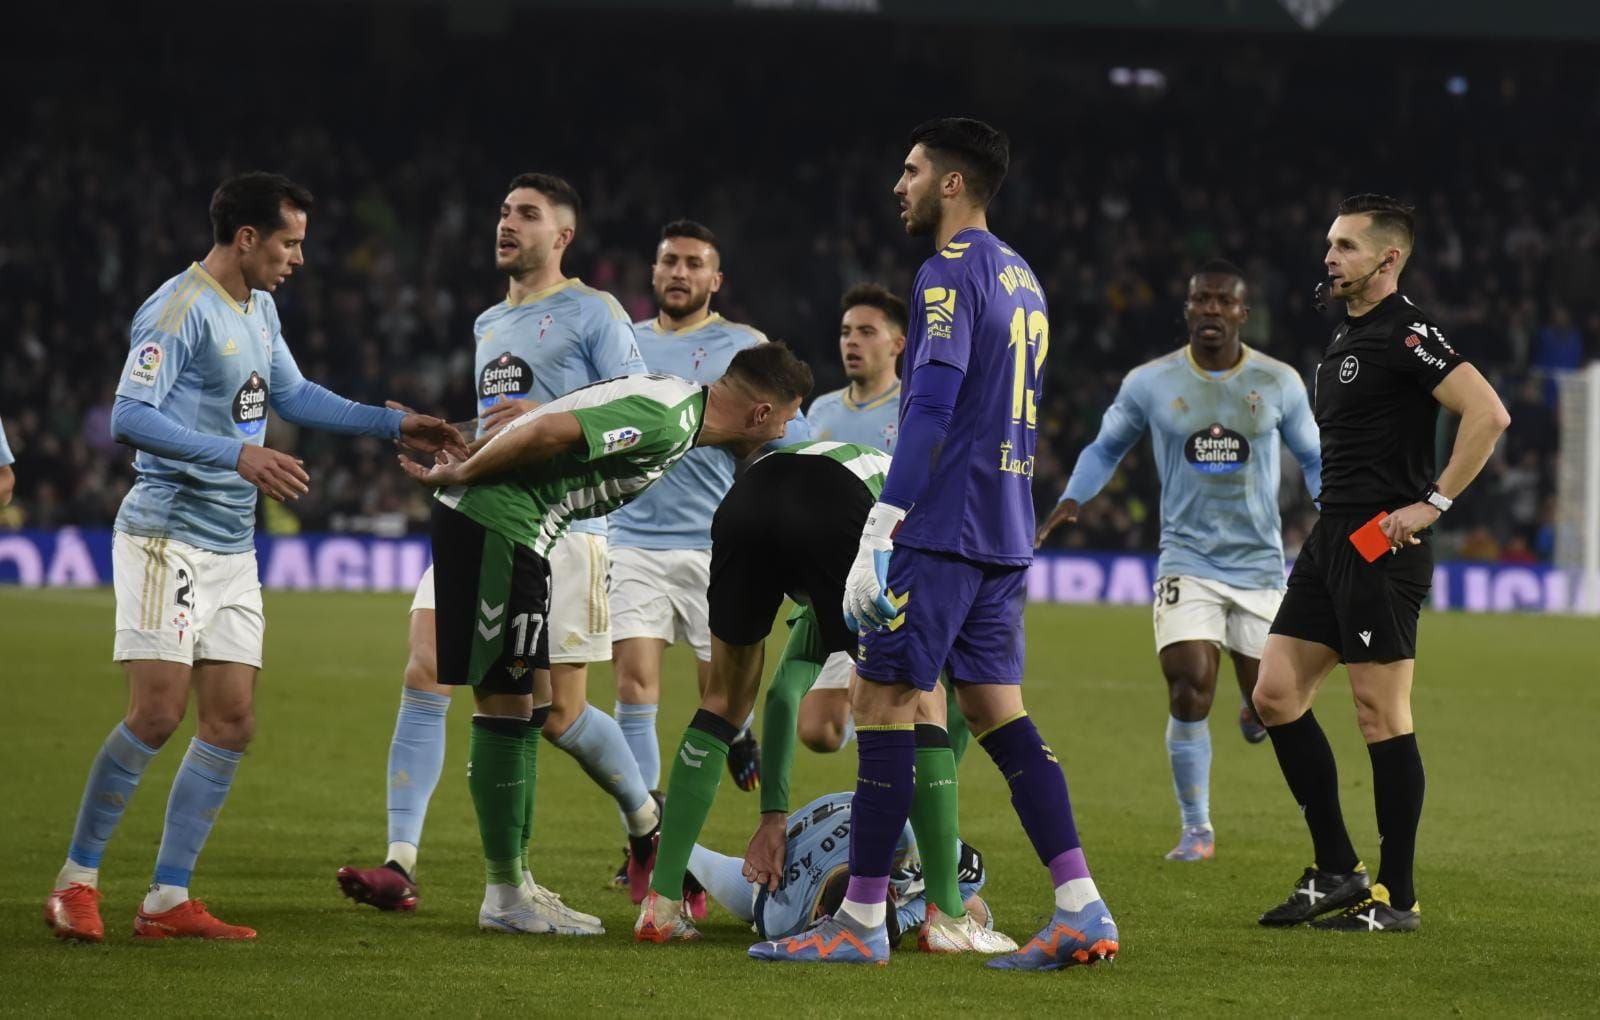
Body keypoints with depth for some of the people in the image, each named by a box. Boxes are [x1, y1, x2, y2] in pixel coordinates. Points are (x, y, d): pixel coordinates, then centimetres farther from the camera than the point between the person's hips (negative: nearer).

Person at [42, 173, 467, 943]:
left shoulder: (258, 309, 14)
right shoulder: (179, 310, -15)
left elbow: (292, 396, 27)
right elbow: (129, 418, -22)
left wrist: (394, 425, 22)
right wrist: (238, 455, -29)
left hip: (231, 549, 9)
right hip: (167, 538, -9)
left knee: (230, 723, 3)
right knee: (157, 713, -13)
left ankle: (167, 900, 6)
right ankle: (76, 882, -1)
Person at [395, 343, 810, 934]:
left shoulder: (680, 404, 13)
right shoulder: (666, 420, -19)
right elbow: (549, 431, -25)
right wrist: (462, 475, -14)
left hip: (517, 533, 10)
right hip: (493, 524, -10)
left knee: (530, 704, 12)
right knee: (506, 702, -6)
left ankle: (516, 881, 16)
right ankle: (504, 896, -2)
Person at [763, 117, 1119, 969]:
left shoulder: (950, 274, -11)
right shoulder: (1020, 279, 18)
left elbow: (932, 408, -19)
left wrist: (881, 529, -21)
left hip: (944, 529, -9)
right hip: (1006, 537, 9)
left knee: (883, 699, -4)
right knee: (995, 707, 8)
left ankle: (862, 922, -3)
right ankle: (1081, 909, -1)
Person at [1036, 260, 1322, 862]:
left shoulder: (1279, 384, -1)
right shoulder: (1150, 384, -1)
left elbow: (1313, 458, 11)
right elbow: (1106, 447, 14)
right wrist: (1072, 501, -3)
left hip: (1261, 564, 1)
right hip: (1188, 561, -1)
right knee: (1189, 694, -15)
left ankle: (1255, 715, 44)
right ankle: (1196, 830, 0)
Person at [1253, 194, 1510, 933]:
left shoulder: (1406, 333, -12)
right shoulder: (1346, 338, 17)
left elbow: (1488, 413, -22)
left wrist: (1434, 503, -20)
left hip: (1381, 546, -10)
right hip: (1331, 540, 10)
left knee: (1380, 713, -5)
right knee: (1276, 695, 6)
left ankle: (1397, 898, 2)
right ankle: (1337, 872, 12)